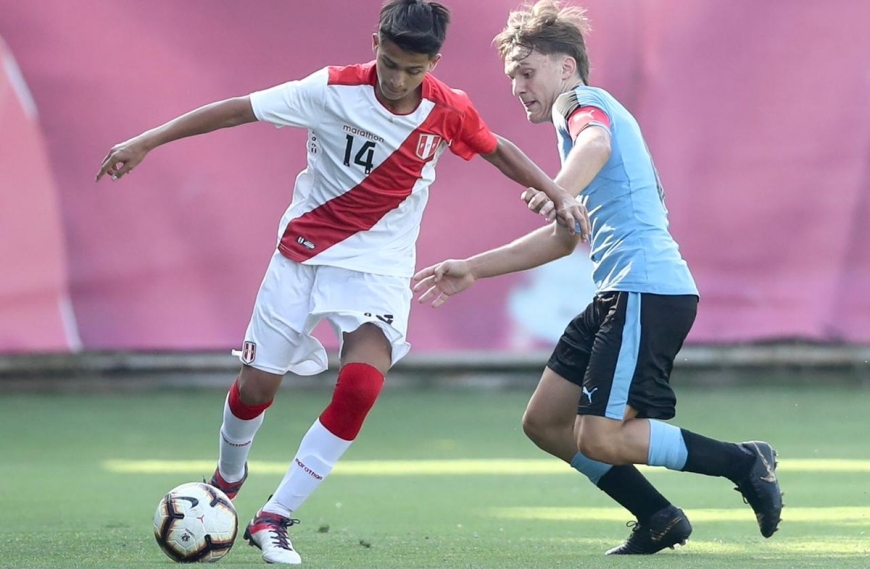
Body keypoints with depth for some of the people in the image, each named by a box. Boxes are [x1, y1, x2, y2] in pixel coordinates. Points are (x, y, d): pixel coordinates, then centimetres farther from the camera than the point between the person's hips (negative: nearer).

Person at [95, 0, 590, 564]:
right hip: (303, 255, -1)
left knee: (360, 387, -21)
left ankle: (273, 520, -12)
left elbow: (498, 150, 12)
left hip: (378, 269, 1)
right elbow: (237, 109, -13)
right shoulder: (334, 91, -16)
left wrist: (558, 194, 1)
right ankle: (228, 478, 39)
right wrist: (145, 143, -14)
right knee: (256, 385, 4)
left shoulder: (449, 111, -9)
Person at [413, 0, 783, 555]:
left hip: (647, 291, -10)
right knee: (545, 422, 10)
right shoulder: (591, 113, 28)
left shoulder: (582, 100, -2)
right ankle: (659, 520, 11)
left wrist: (560, 190, -51)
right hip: (621, 294, 10)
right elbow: (564, 238, 37)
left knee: (600, 440, -16)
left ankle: (743, 462, -6)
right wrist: (473, 268, 37)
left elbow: (596, 143, -30)